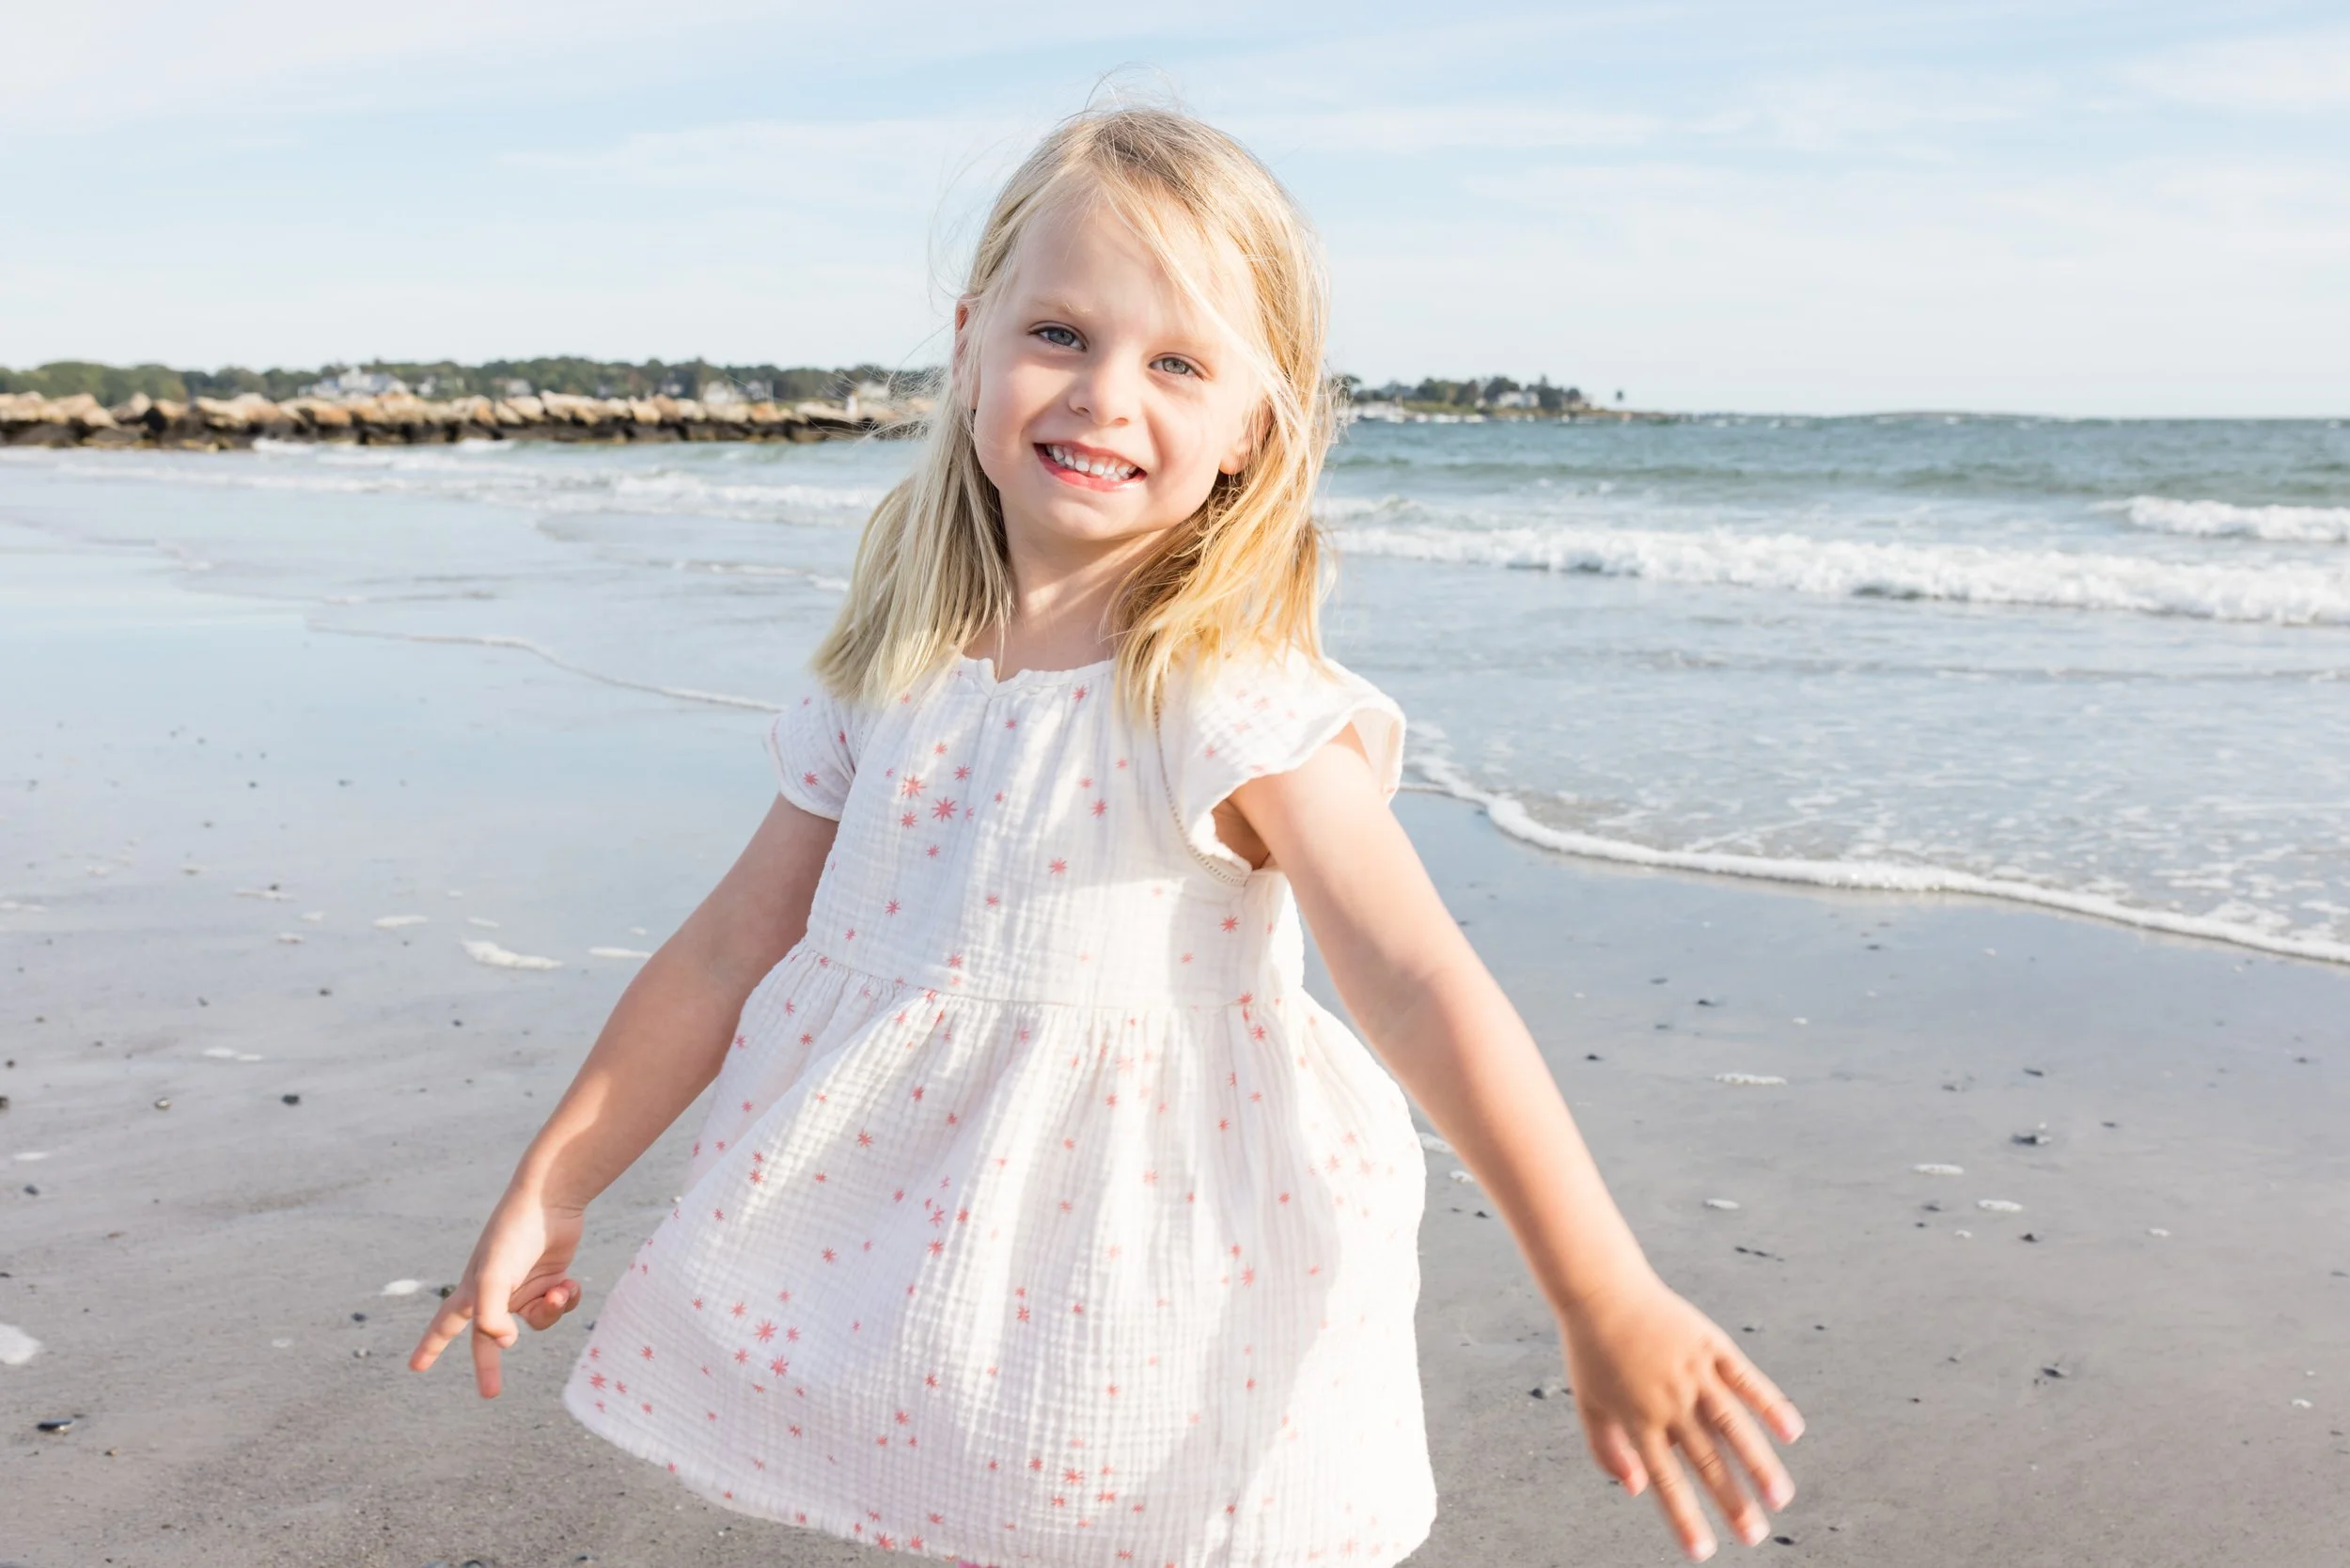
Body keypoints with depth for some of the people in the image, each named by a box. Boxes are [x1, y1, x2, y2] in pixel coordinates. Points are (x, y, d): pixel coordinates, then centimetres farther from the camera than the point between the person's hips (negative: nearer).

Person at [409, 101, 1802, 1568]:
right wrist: (547, 1191, 9)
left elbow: (1420, 986, -24)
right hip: (900, 1267, 5)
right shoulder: (895, 683, -1)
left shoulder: (1238, 705, -17)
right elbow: (732, 950, 6)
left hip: (1162, 1318, -4)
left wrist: (1609, 1306, -29)